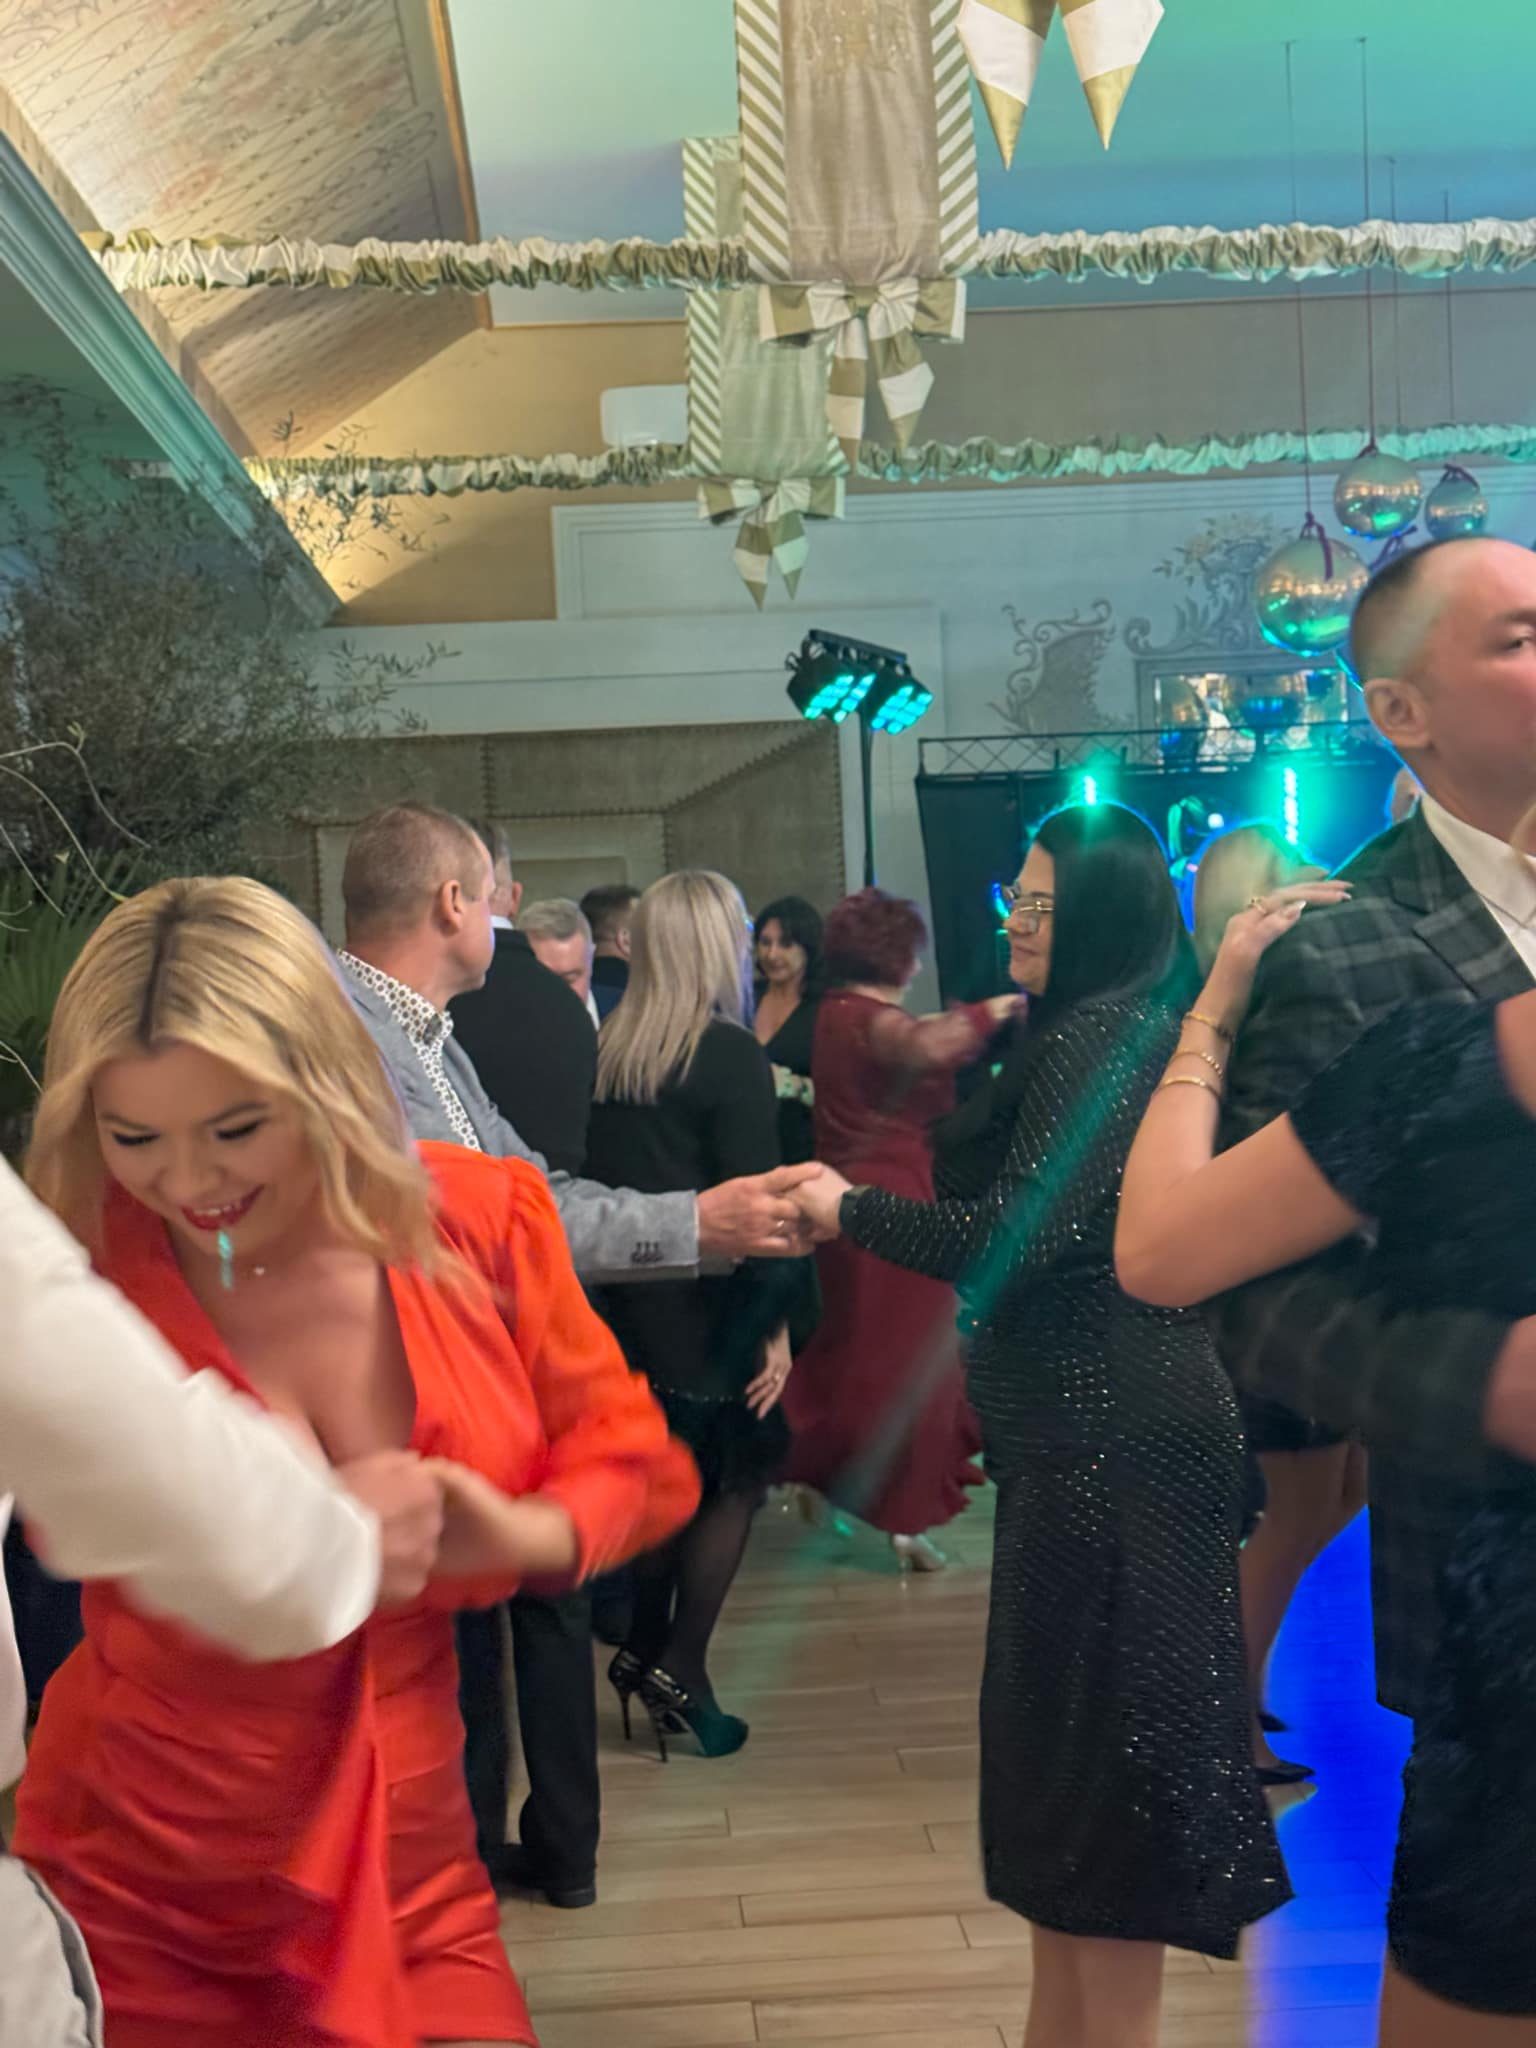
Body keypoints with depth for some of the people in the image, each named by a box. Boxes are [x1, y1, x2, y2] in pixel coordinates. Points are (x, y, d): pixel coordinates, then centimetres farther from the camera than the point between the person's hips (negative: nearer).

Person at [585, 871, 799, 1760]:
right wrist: (774, 1323, -13)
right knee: (733, 1486, 9)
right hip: (710, 1311, -6)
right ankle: (682, 1672, 8)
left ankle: (644, 1648, 26)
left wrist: (614, 1303, 14)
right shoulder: (732, 1054, -15)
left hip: (629, 1305, 6)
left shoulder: (608, 1051, 3)